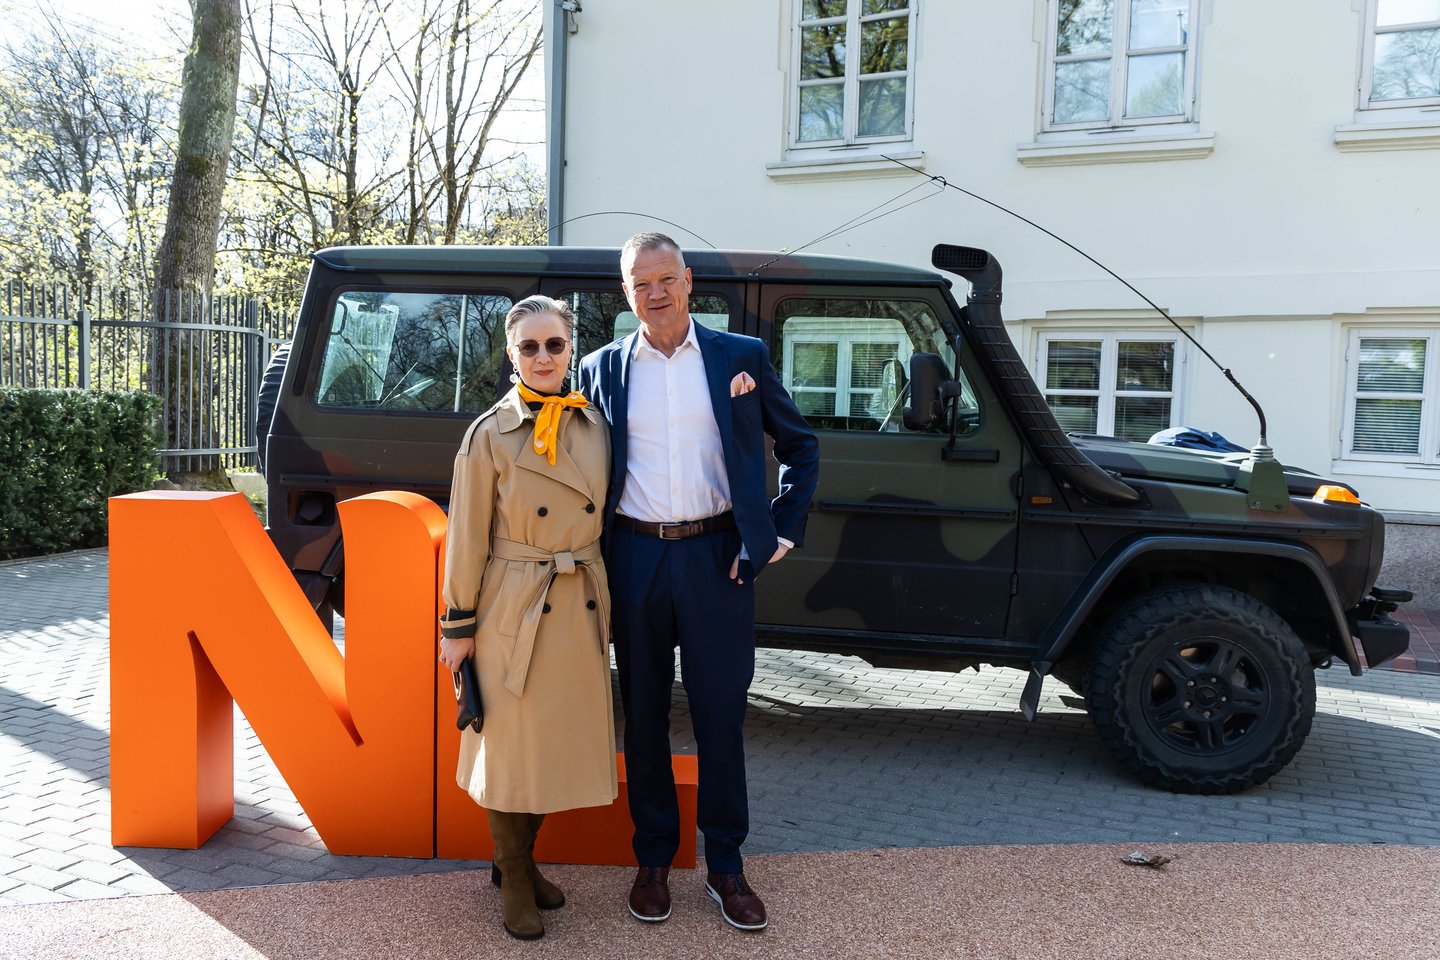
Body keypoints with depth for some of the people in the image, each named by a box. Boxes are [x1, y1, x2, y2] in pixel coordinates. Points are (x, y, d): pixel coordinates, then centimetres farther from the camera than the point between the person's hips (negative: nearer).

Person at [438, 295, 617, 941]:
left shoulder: (595, 426, 4)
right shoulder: (490, 434, -7)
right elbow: (466, 539, -5)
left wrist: (609, 605, 8)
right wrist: (459, 625, -5)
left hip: (581, 608, 4)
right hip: (514, 612, -4)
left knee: (562, 741, 13)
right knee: (514, 745, 7)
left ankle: (524, 859, 34)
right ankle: (512, 878, 25)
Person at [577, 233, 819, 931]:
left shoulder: (741, 357, 3)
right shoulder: (603, 369, 6)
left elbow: (801, 447, 9)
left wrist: (780, 535, 2)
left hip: (715, 557, -1)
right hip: (635, 558, 2)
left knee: (720, 714, 6)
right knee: (644, 714, 11)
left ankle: (726, 866, 21)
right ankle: (653, 860, 26)